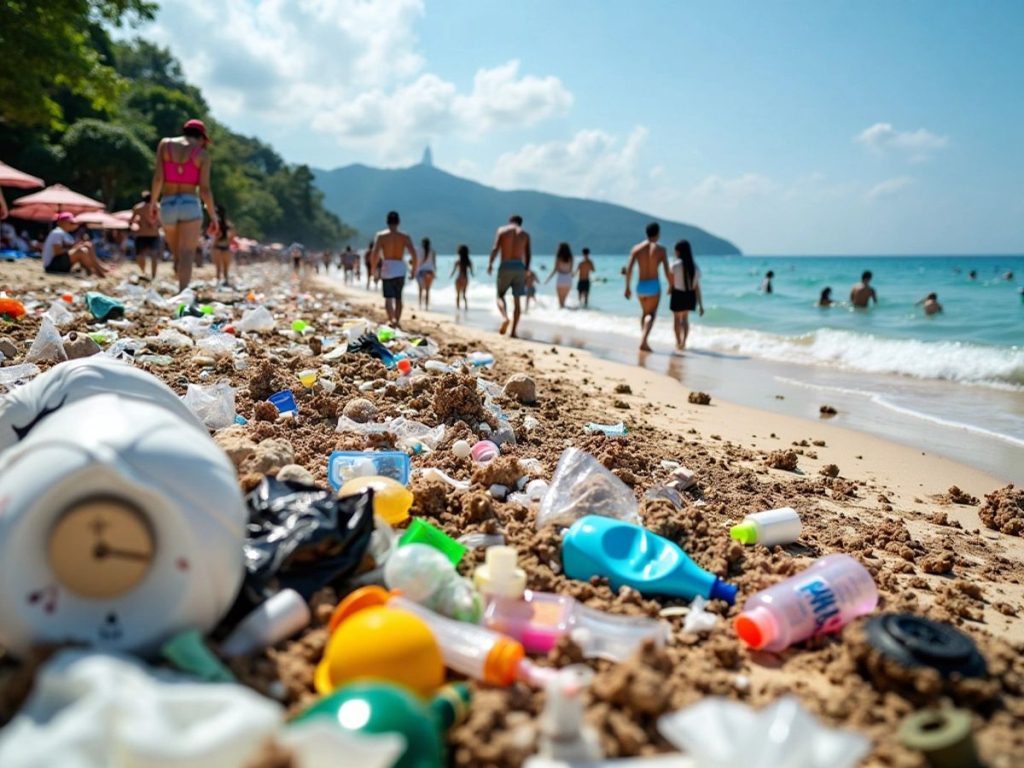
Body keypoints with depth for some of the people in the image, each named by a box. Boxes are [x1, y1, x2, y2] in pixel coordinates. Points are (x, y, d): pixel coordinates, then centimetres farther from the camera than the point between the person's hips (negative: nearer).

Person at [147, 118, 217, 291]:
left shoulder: (165, 144, 8)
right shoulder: (202, 154, 2)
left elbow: (158, 178, -1)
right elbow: (204, 189, -4)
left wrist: (152, 203, 8)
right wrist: (213, 217, 2)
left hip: (167, 205, 3)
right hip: (190, 205, -3)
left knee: (177, 255, 17)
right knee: (187, 256, -8)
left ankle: (182, 291, 15)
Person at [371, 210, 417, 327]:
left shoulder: (381, 235, -1)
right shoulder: (405, 237, 2)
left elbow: (375, 253, -12)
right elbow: (414, 254, -5)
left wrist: (374, 268, -1)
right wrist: (414, 269, 7)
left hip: (386, 269, -2)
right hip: (400, 269, 2)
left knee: (388, 297, 1)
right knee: (398, 298, 16)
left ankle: (391, 320, -20)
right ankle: (397, 321, 21)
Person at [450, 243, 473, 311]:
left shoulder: (458, 261, -13)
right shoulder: (469, 261, -3)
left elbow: (454, 271, -9)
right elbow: (471, 272, 1)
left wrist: (450, 276, 10)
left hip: (459, 279, -3)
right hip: (466, 279, 3)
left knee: (458, 294, 9)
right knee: (464, 294, 15)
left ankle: (457, 308, 7)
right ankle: (466, 306, -1)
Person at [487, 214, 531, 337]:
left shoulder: (502, 230, 8)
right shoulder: (525, 234, 12)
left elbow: (495, 248, -6)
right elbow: (527, 254, 6)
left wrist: (490, 264, -8)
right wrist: (526, 271, 10)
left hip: (505, 266, -1)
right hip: (519, 267, 1)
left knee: (500, 295, 10)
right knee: (517, 300, 6)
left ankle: (505, 318, -20)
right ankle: (514, 331, 2)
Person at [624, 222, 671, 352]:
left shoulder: (636, 248, 3)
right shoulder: (660, 249, -4)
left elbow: (629, 269, -5)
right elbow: (666, 271, -8)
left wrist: (627, 287, 2)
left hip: (640, 285, 4)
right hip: (654, 285, -3)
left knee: (644, 312, 22)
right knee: (651, 314, 0)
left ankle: (644, 342, 28)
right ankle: (643, 341, -21)